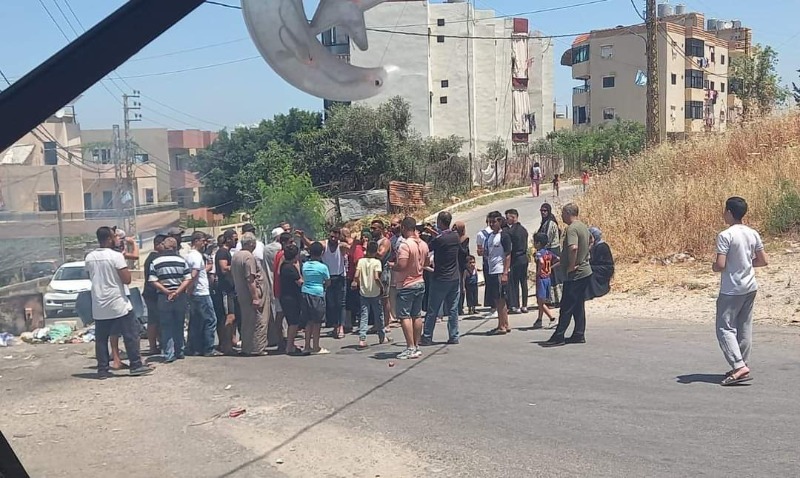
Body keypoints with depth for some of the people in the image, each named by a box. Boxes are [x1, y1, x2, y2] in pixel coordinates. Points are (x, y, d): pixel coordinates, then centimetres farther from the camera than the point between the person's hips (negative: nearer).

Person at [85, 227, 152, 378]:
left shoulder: (89, 257, 4)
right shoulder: (116, 256, -14)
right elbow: (126, 279, -16)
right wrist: (127, 269, 2)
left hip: (99, 306, 5)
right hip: (118, 304, -5)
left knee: (101, 338, 9)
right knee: (130, 335, 3)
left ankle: (102, 369, 11)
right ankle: (136, 365, 4)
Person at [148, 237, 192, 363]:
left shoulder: (155, 262, -2)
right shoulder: (181, 260, 0)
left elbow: (153, 281, -9)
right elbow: (188, 280, -7)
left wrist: (167, 292, -10)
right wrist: (177, 292, -11)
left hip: (164, 297, -1)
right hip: (180, 297, 1)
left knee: (166, 327, 4)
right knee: (179, 326, 13)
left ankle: (169, 355, 1)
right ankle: (179, 352, 20)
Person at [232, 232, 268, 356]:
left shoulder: (236, 256, 11)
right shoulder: (249, 257, -17)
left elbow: (233, 274, 18)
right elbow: (250, 279, -21)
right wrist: (255, 297, -20)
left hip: (241, 294, 10)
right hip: (251, 294, -10)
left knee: (246, 322, 17)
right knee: (258, 322, -3)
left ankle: (246, 348, 22)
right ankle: (257, 349, -2)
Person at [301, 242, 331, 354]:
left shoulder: (305, 265, 6)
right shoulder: (323, 267, -9)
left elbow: (304, 279, 12)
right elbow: (328, 282, 0)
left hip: (305, 293, 5)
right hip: (317, 294, -5)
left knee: (308, 321, 13)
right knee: (317, 322, 1)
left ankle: (307, 345, 17)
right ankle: (316, 347, 5)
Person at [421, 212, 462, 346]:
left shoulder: (439, 240, -18)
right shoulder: (456, 236, 1)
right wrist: (434, 233, 23)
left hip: (440, 279, -6)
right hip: (455, 278, 6)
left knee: (432, 311, 3)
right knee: (453, 310, 10)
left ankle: (427, 337, 7)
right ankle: (454, 337, 11)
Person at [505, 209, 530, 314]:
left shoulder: (511, 231, -15)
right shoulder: (524, 229, 9)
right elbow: (525, 245, 14)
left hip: (515, 259, -8)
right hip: (524, 258, 8)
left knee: (514, 283, -1)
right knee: (524, 282, 11)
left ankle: (516, 306, -1)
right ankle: (524, 306, 15)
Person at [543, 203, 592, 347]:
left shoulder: (572, 229, -17)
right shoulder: (583, 227, 14)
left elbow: (573, 248, -33)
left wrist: (571, 266, -22)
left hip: (574, 275, -10)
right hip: (585, 271, 10)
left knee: (566, 307, -5)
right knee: (579, 306, 13)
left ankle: (558, 336, -1)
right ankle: (579, 335, 16)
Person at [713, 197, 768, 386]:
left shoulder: (725, 235, -17)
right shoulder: (753, 234, 4)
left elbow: (720, 265, -22)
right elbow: (763, 261, 8)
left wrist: (714, 267, 0)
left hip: (731, 290, -7)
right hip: (750, 287, 7)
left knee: (725, 328, -3)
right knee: (744, 328, 13)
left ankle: (739, 366, -14)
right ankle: (744, 366, 18)